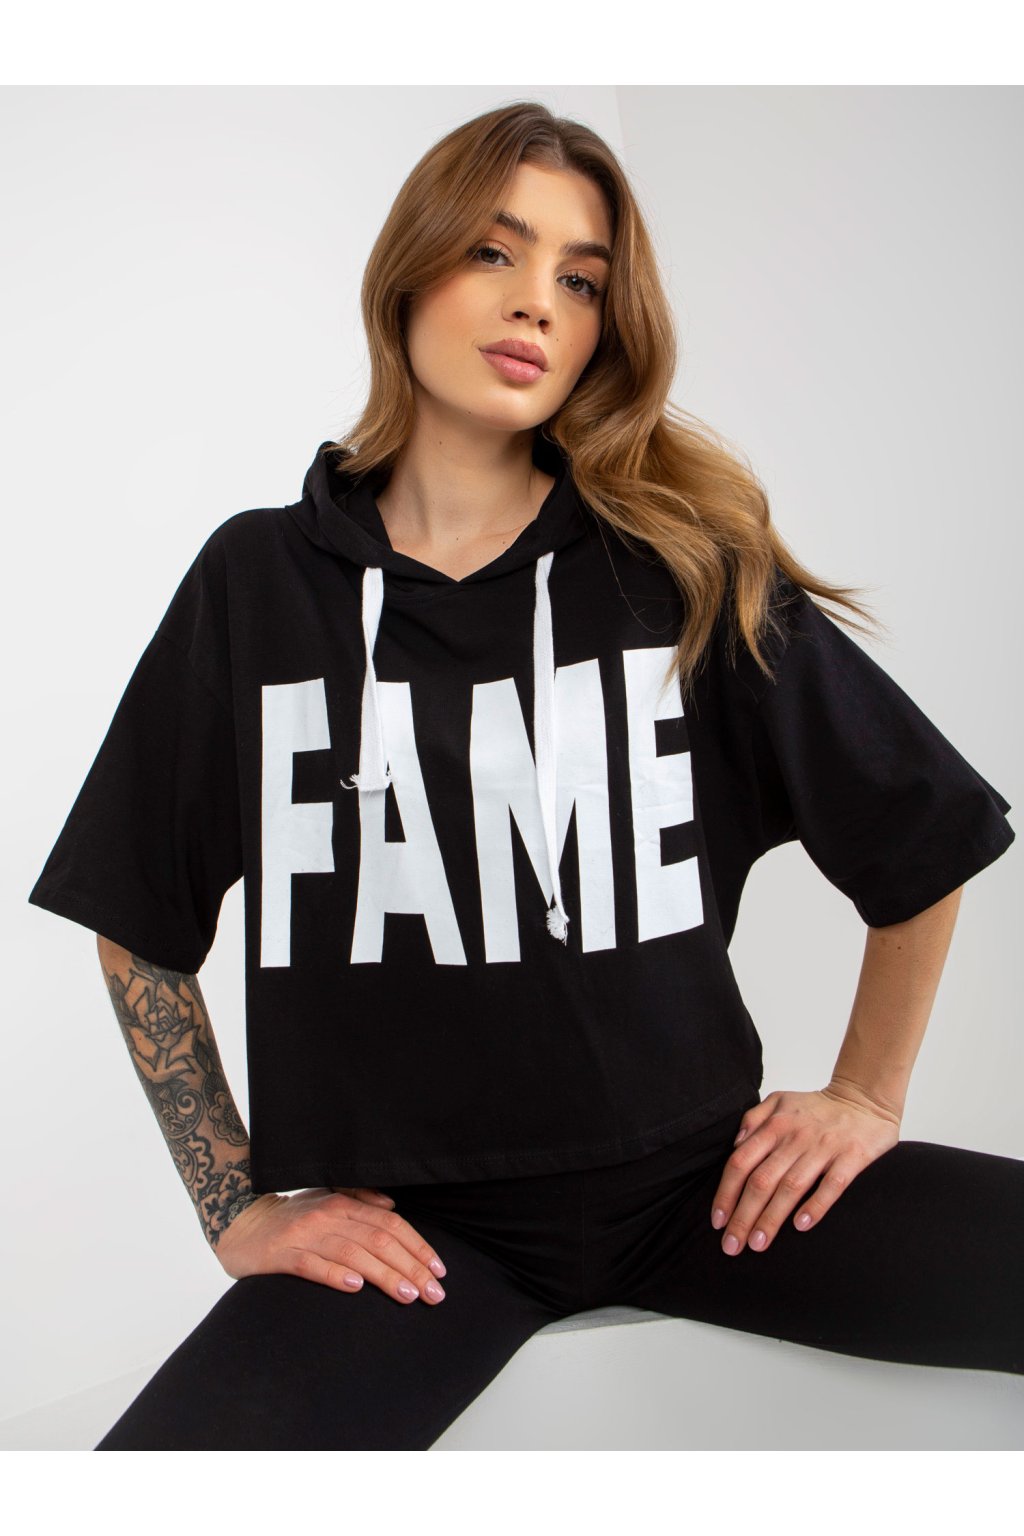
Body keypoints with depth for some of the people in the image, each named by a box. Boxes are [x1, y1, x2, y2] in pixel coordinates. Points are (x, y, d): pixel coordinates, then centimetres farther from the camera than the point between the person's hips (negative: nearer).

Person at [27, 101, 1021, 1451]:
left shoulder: (687, 569, -2)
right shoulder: (260, 581, 0)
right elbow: (139, 925, 8)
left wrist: (866, 1098, 7)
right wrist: (238, 1205, 3)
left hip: (696, 1175, 2)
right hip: (406, 1230, -1)